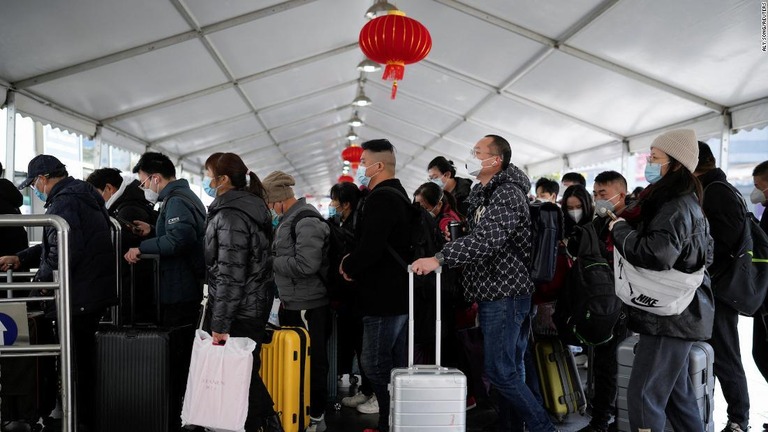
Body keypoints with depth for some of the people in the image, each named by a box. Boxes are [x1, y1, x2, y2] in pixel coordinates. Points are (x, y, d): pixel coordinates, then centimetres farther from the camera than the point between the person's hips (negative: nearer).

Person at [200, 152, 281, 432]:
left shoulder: (230, 215, -17)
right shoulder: (252, 207, 12)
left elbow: (230, 275, -22)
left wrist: (219, 323, -19)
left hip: (238, 313, -10)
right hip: (255, 306, 10)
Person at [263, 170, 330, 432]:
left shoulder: (306, 221, -18)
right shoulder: (288, 219, 12)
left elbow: (306, 264, -26)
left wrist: (271, 261, -14)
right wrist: (272, 258, 4)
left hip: (308, 306, -10)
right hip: (292, 303, 10)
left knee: (312, 362, 4)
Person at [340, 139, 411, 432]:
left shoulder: (380, 198, -17)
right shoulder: (398, 195, 16)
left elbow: (370, 249, -27)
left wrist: (348, 267, -8)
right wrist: (354, 262, 8)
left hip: (384, 297, -10)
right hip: (400, 294, 10)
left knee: (375, 365, -1)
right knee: (396, 365, 17)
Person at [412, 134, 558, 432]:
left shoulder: (507, 193, -14)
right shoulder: (483, 195, 18)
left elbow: (486, 239, -28)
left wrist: (439, 258, -32)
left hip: (504, 294, -10)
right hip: (493, 293, 10)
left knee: (499, 370, -6)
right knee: (510, 368, 15)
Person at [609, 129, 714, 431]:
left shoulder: (675, 206, -19)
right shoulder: (684, 202, 15)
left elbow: (657, 254, -33)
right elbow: (705, 253, 25)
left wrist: (619, 229, -17)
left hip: (670, 315, -11)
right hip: (677, 312, 11)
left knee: (643, 396, -7)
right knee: (675, 391, 19)